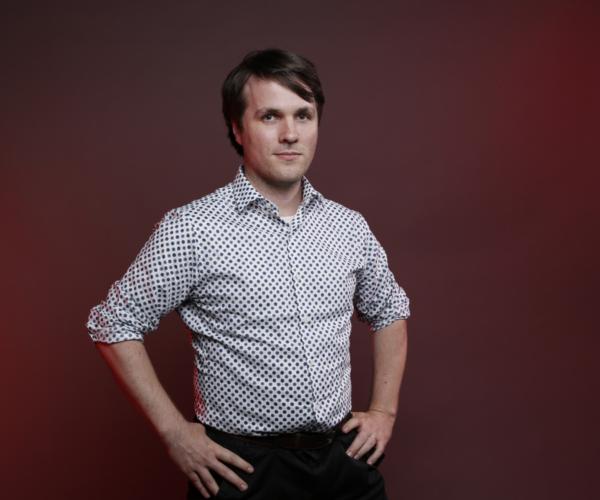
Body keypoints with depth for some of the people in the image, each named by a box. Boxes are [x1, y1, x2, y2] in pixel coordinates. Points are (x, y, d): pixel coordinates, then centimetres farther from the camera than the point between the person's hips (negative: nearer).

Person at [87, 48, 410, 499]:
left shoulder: (350, 228, 3)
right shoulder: (188, 231, -11)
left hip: (345, 461, 4)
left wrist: (384, 411, 9)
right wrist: (174, 432, -9)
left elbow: (390, 311, 18)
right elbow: (113, 324, -6)